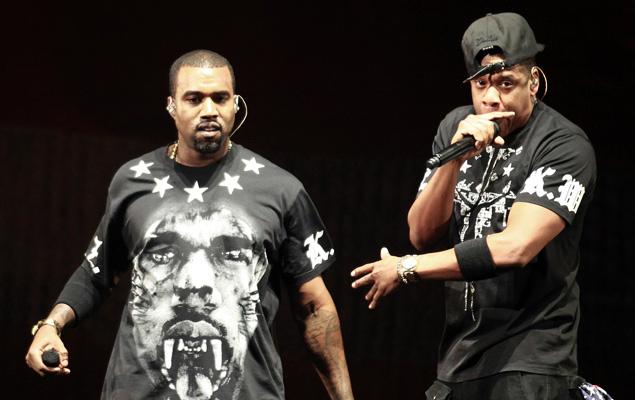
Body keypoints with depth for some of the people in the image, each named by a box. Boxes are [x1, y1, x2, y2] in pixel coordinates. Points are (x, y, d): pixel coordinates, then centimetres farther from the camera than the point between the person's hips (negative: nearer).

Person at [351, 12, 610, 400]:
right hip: (459, 355, 6)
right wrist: (454, 159, -13)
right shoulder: (457, 127, 9)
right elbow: (423, 236, 4)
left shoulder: (565, 146, -11)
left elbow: (515, 247, -20)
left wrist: (407, 268, -11)